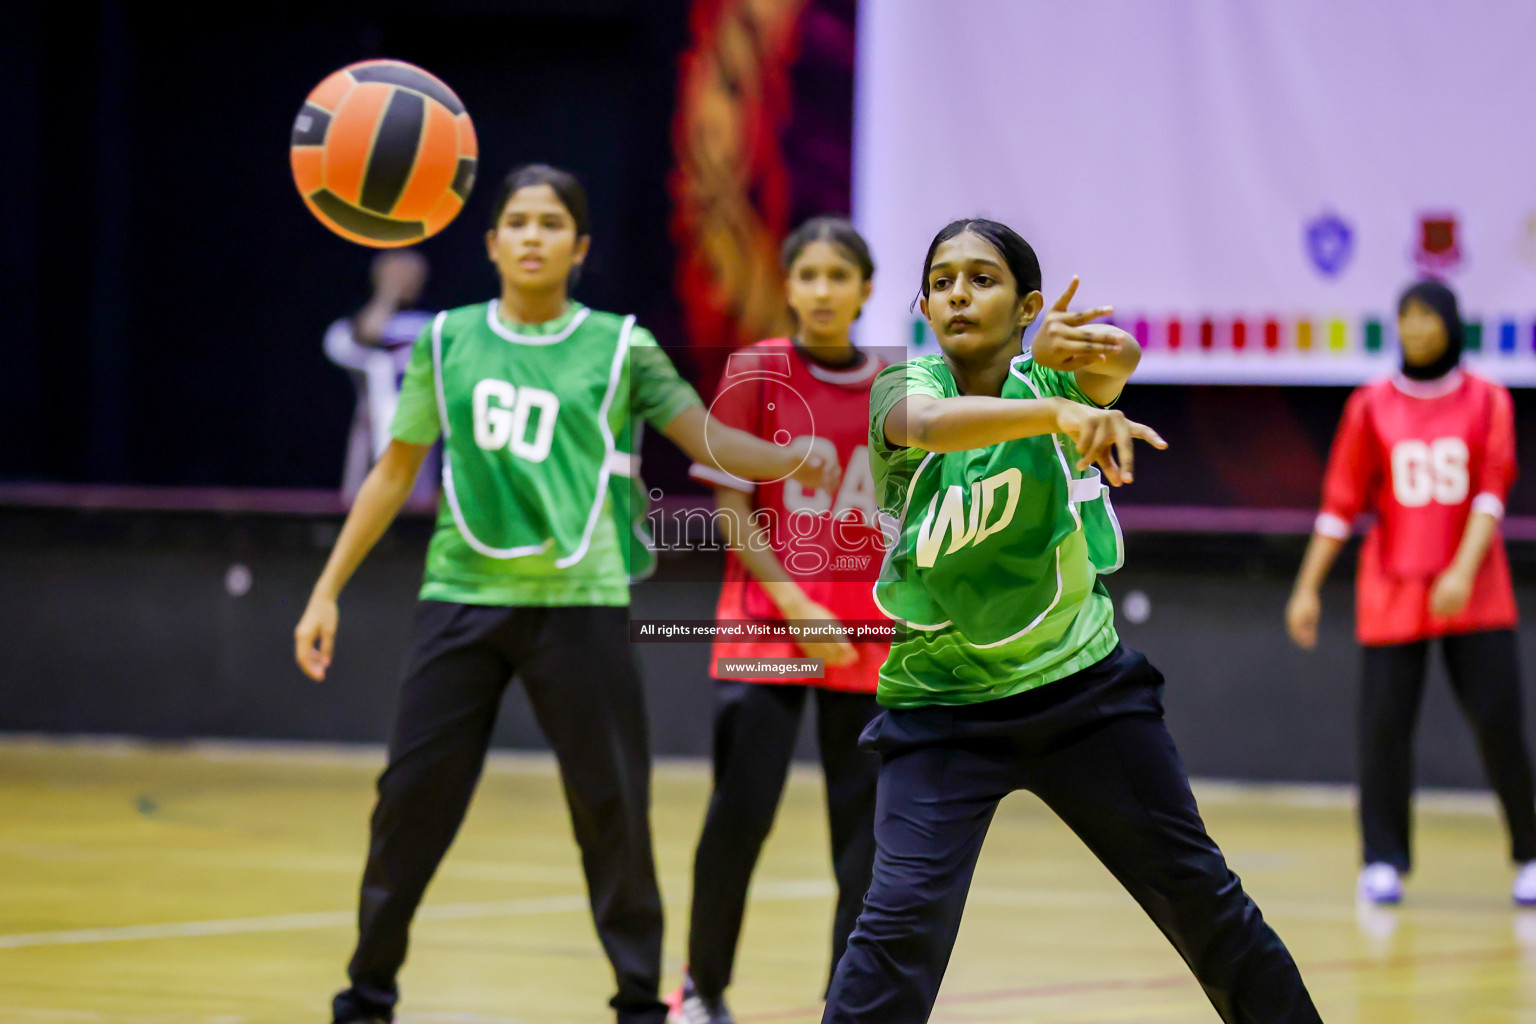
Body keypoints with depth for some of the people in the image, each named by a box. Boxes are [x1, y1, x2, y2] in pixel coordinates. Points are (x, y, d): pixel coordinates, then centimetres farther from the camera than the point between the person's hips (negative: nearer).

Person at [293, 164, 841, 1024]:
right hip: (464, 597, 1)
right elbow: (395, 474, 13)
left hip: (579, 603, -1)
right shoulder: (449, 342, 7)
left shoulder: (619, 347, 3)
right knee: (411, 798, -1)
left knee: (612, 808, 0)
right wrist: (328, 591, 10)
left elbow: (710, 440, -2)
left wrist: (788, 460, -23)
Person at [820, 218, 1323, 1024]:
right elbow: (933, 422, -34)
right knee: (904, 918, -19)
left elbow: (1118, 358, -29)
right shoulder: (905, 388, -10)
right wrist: (1058, 413, -53)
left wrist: (1088, 355, -54)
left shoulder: (1050, 378, -6)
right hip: (941, 707, -2)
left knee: (1197, 889, 7)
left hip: (1084, 684, 2)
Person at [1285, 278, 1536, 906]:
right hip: (1393, 593, 1)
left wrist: (1464, 570, -19)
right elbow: (1341, 503, 6)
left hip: (1473, 592, -1)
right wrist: (1307, 588, 1)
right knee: (1384, 725, -5)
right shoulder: (1372, 406, 6)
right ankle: (1383, 864, 3)